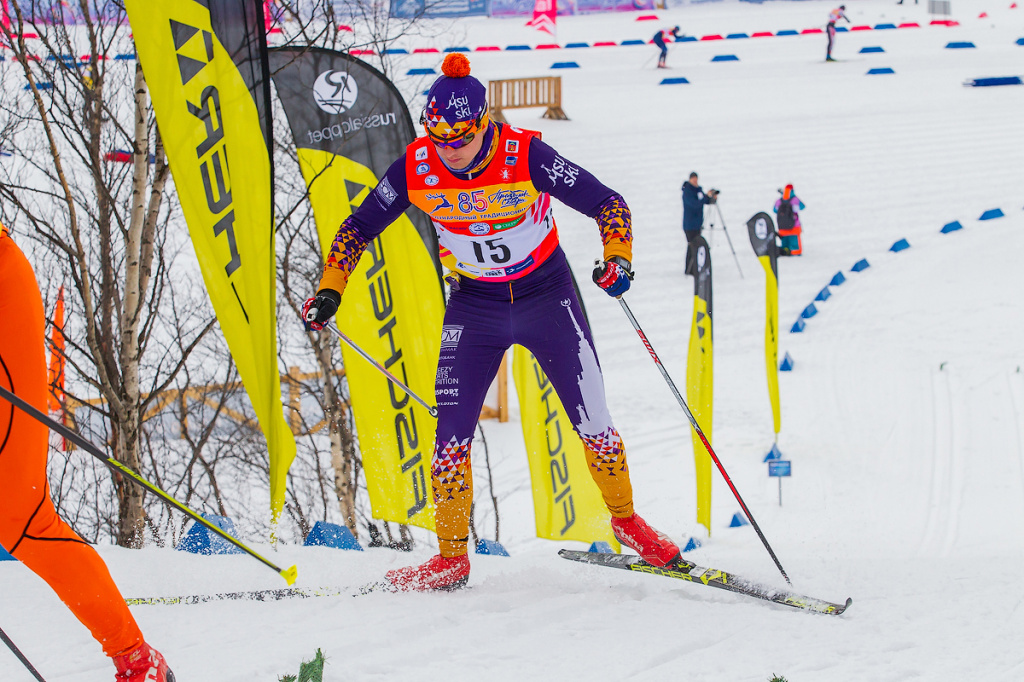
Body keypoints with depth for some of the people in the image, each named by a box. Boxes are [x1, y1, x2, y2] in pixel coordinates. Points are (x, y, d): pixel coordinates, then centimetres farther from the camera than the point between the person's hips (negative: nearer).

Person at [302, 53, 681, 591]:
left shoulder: (525, 157, -24)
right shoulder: (415, 168, -16)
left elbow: (608, 204, -18)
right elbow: (359, 227, -2)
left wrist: (617, 259, -35)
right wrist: (330, 289, -12)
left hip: (547, 298, -2)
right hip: (474, 309, 2)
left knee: (593, 424, -1)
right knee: (451, 437, -5)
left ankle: (626, 521, 24)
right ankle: (451, 559, 11)